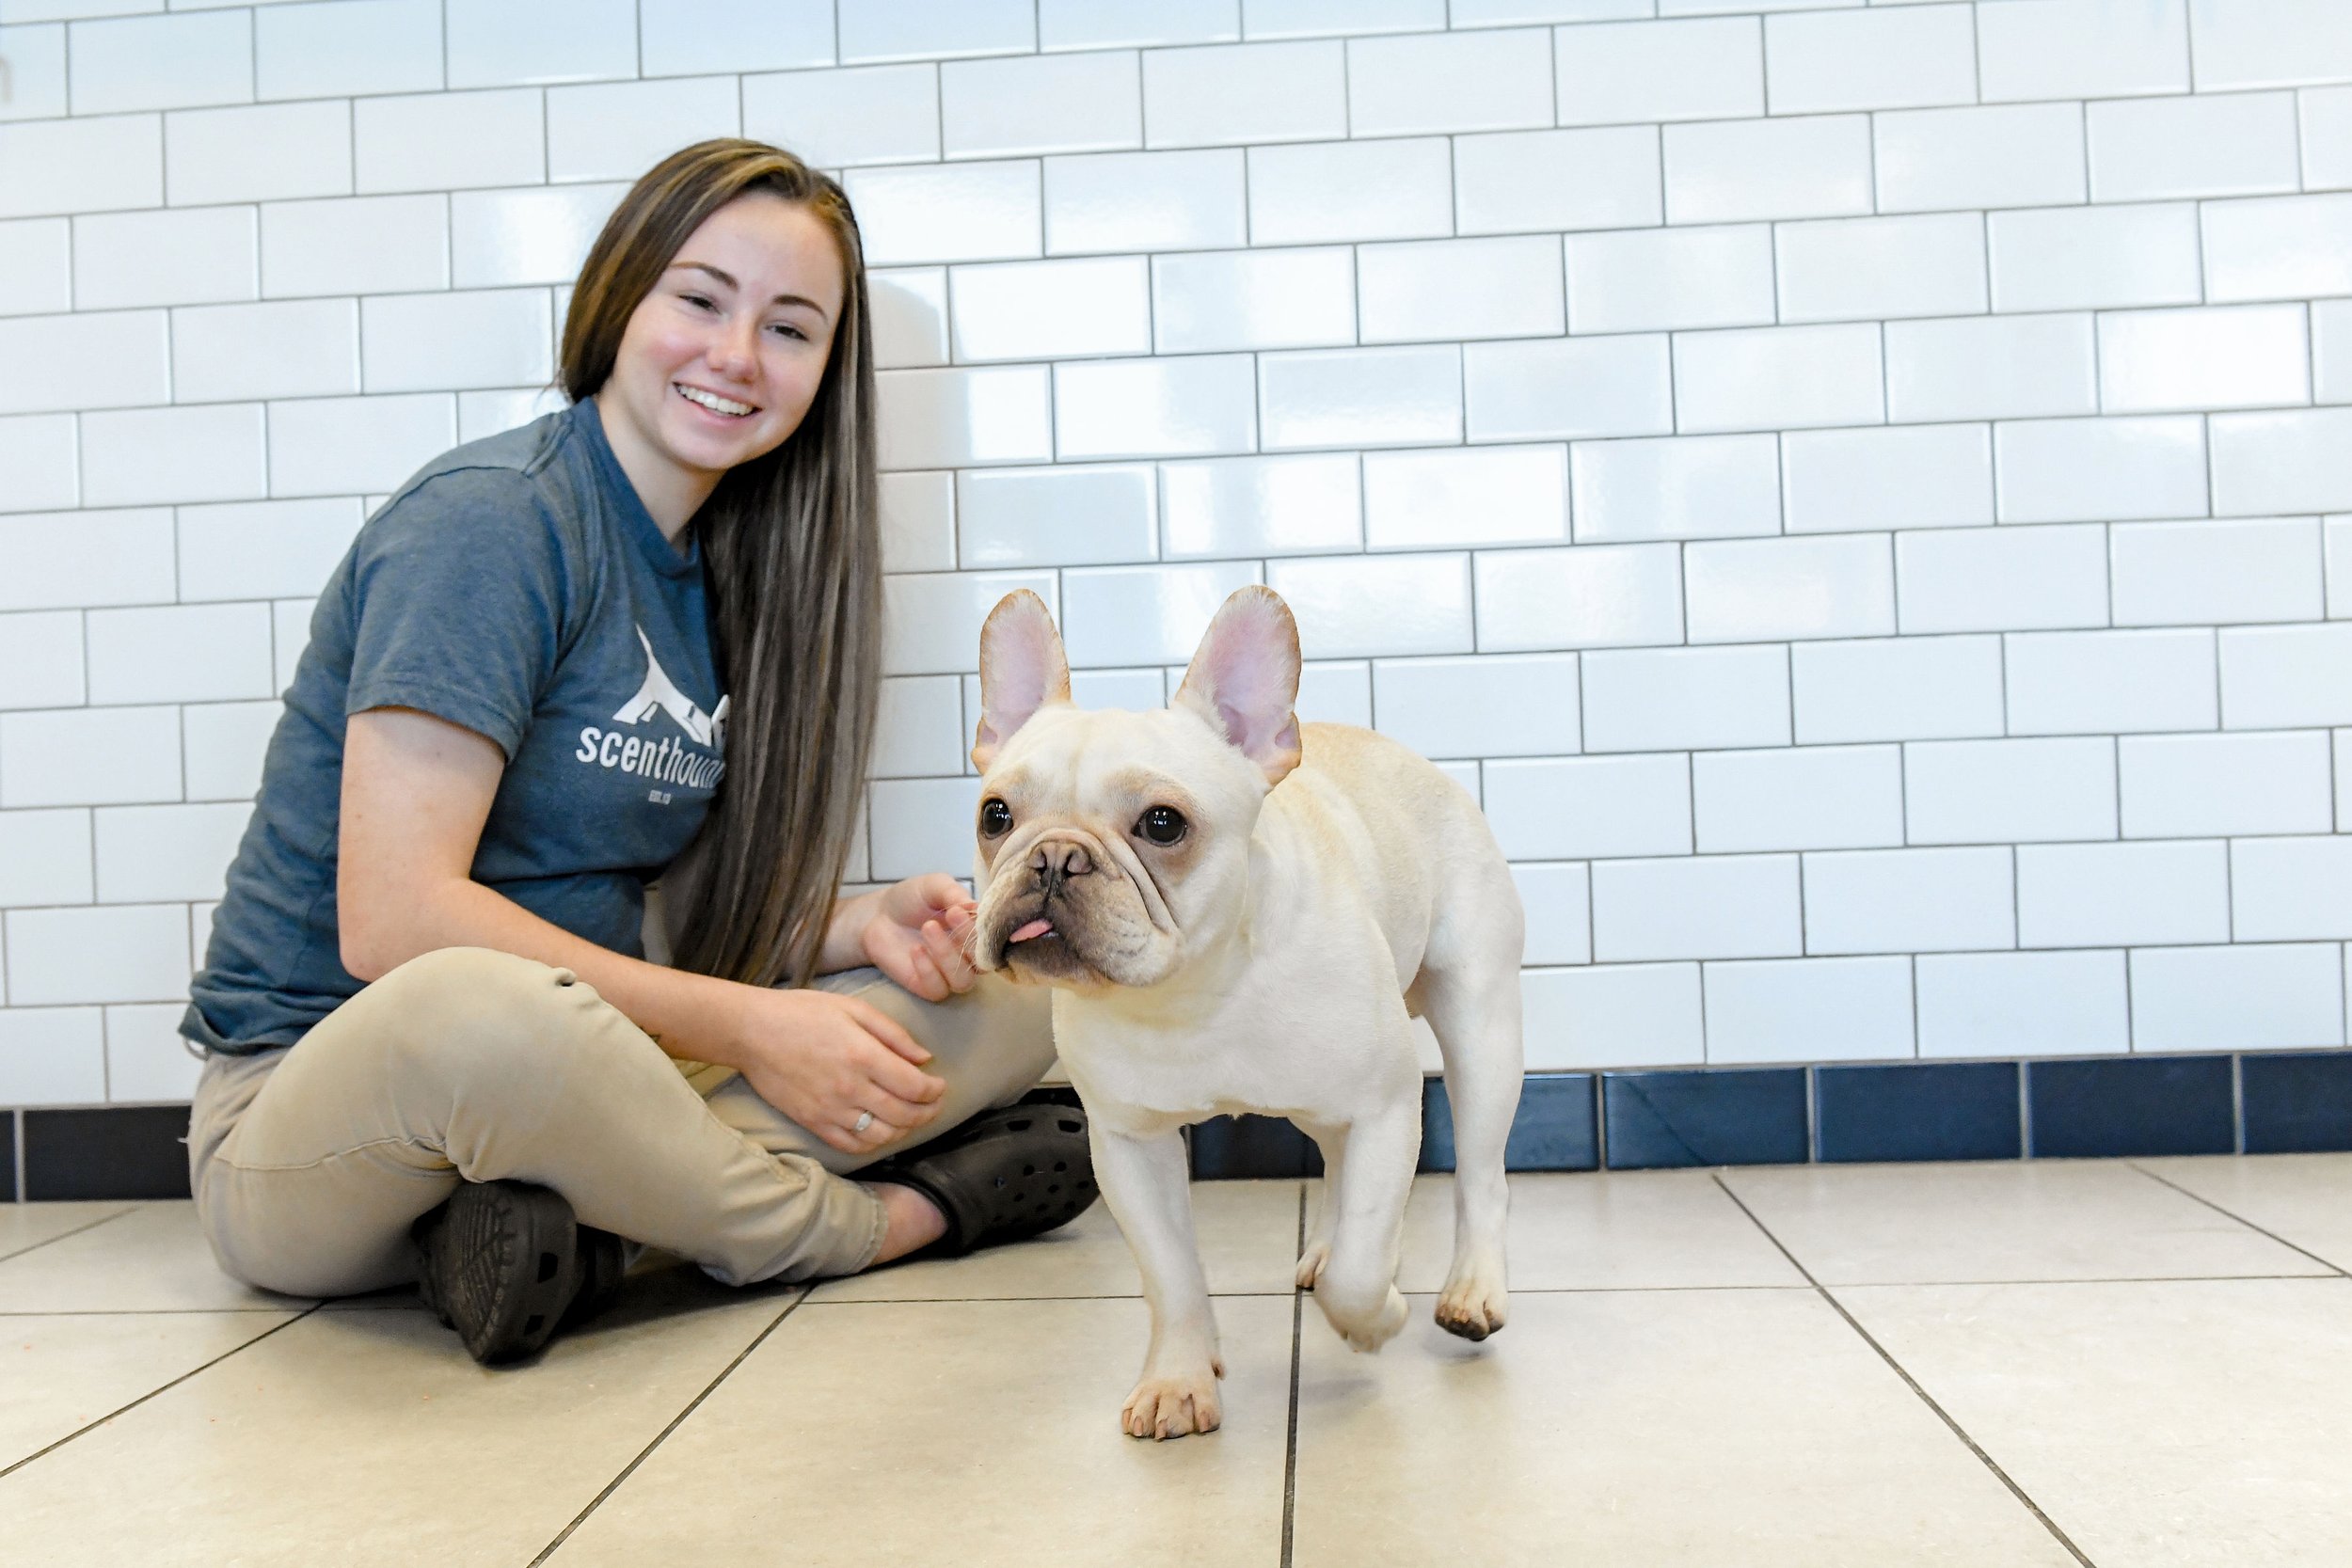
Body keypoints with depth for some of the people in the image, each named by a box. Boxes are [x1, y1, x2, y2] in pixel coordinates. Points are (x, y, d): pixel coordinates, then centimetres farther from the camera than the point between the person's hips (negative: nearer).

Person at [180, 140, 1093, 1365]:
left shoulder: (718, 574, 9)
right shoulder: (493, 518, -15)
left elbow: (687, 912, 9)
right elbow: (393, 918, -23)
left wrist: (861, 927, -11)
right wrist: (744, 1027, -20)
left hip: (563, 1080, 8)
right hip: (317, 1101, -7)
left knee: (1018, 990, -3)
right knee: (487, 1013, -43)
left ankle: (558, 1212, -20)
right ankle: (865, 1221, -15)